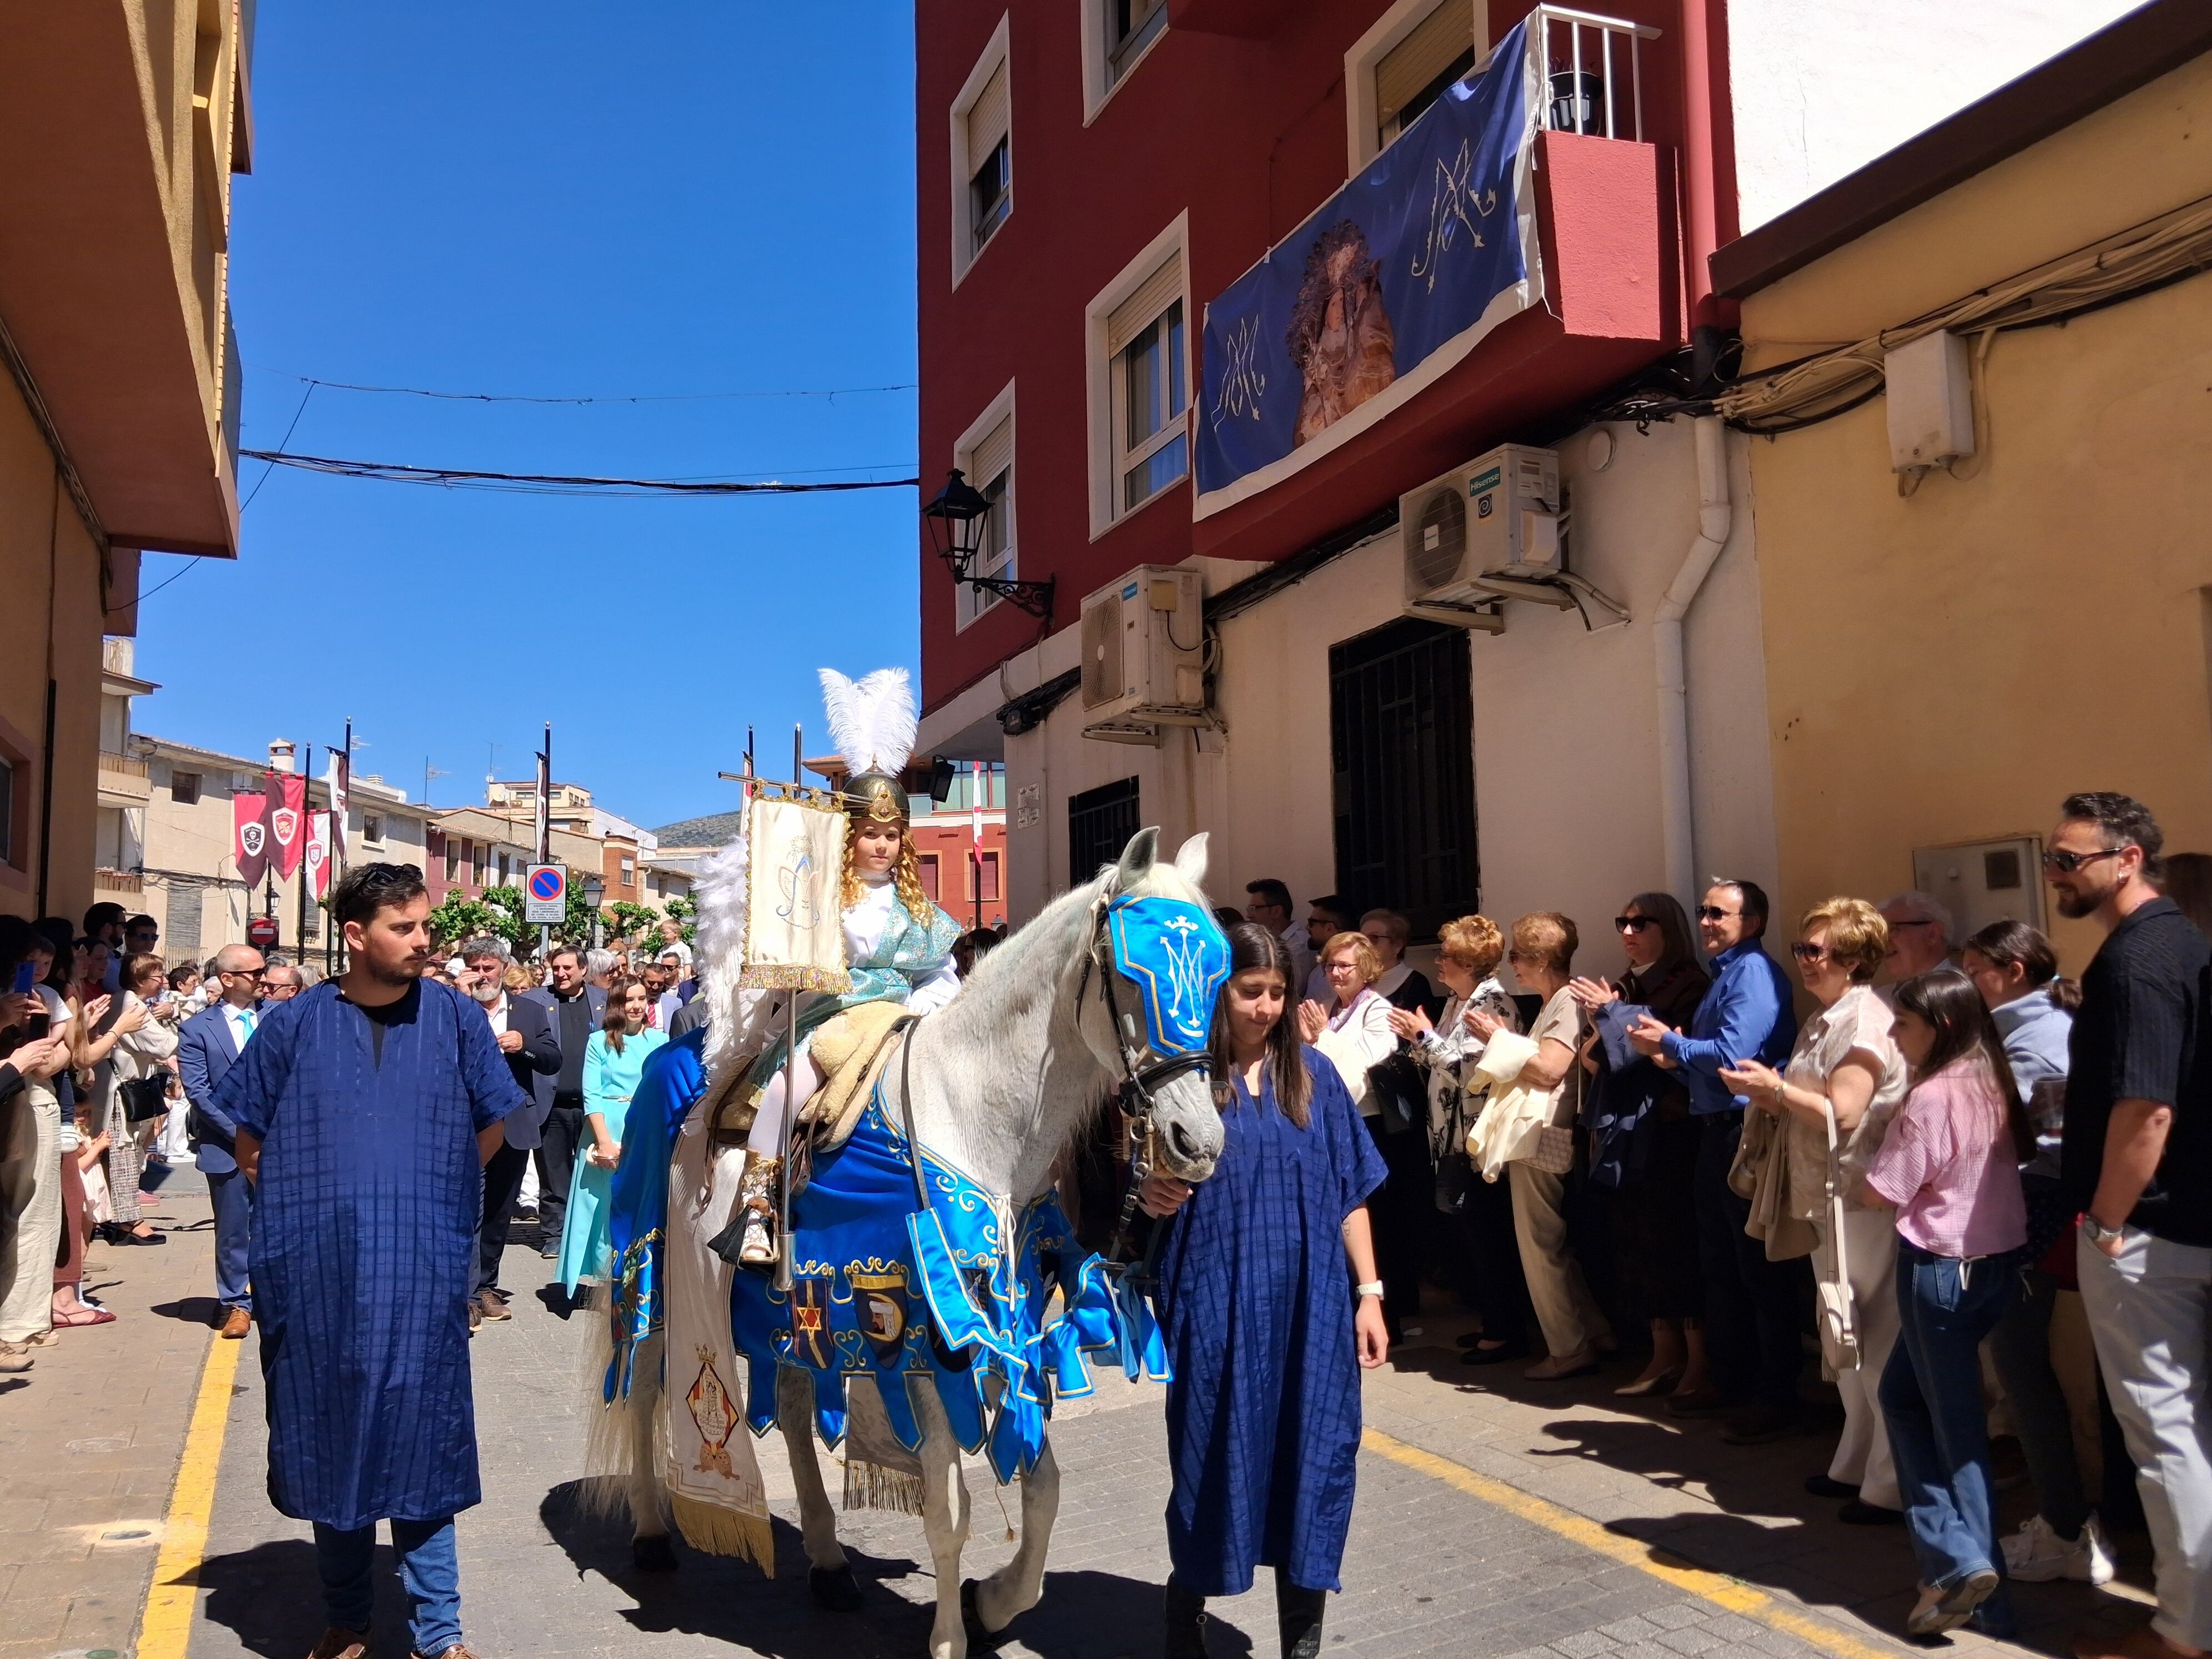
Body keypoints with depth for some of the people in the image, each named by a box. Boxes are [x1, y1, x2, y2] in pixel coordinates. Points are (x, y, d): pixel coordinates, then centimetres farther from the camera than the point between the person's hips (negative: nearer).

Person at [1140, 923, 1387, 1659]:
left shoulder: (1313, 1075, 4)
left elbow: (1350, 1190, 7)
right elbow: (1152, 1190, 3)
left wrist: (1369, 1293, 4)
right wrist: (1154, 1196, -20)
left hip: (1311, 1305, 2)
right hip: (1217, 1307, -2)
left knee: (1310, 1464, 7)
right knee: (1213, 1461, 7)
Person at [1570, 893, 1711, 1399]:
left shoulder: (1691, 984, -5)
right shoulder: (1625, 987, 16)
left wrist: (1611, 1014, -16)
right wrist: (1594, 1049, 0)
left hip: (1670, 1130, -7)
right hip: (1627, 1129, 7)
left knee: (1673, 1242, -7)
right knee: (1635, 1244, 6)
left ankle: (1700, 1358, 3)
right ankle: (1665, 1353, 16)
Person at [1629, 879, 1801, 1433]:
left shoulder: (1754, 971, -13)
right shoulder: (1725, 975, 18)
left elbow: (1733, 1054, -24)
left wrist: (1671, 1043, -9)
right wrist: (1665, 1053, 0)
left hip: (1747, 1134, -10)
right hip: (1717, 1132, 10)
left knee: (1760, 1270, -2)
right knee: (1719, 1264, 16)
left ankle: (1778, 1394, 8)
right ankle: (1731, 1380, 27)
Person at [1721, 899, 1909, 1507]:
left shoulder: (1865, 1019, -14)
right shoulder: (1822, 1023, 15)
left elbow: (1843, 1113, -21)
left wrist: (1776, 1088, -15)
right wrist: (1770, 1100, 5)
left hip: (1862, 1202, -10)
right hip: (1824, 1200, 10)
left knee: (1875, 1341, -3)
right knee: (1845, 1341, 17)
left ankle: (1891, 1485, 5)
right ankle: (1856, 1464, 27)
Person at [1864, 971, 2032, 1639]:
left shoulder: (1931, 1096, -18)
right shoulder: (1992, 1084, 5)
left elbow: (1884, 1191, -15)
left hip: (1941, 1268, -8)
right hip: (1996, 1260, 8)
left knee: (1954, 1419, 3)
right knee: (1903, 1393, 17)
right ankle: (1953, 1554, 20)